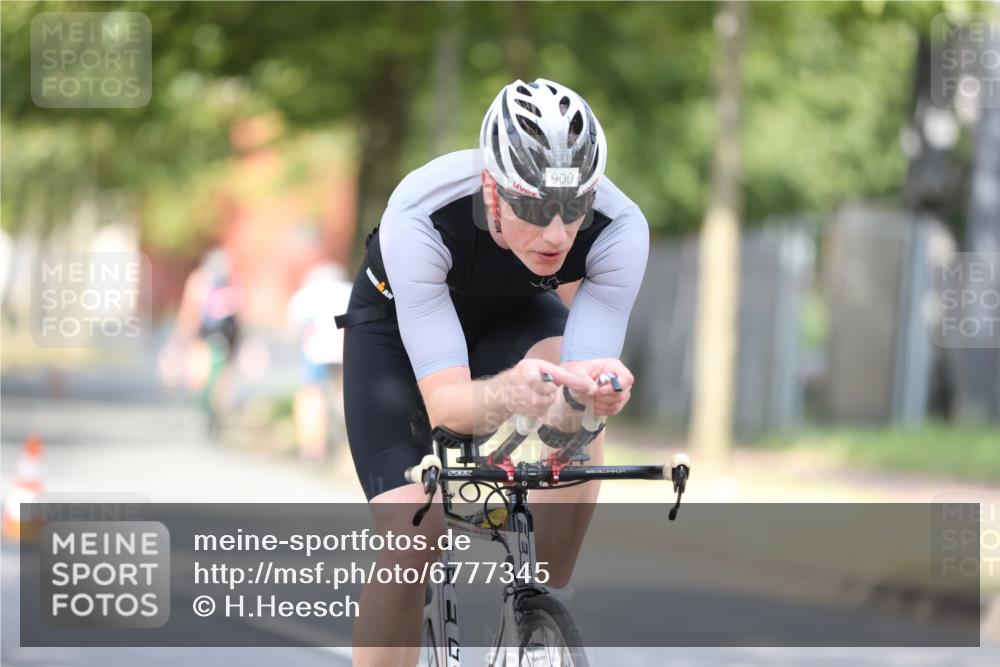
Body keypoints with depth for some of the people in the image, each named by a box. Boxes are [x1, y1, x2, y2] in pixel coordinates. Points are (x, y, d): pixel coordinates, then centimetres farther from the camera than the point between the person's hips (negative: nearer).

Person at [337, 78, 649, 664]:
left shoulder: (620, 229, -34)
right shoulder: (418, 216, -41)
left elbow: (572, 407, -35)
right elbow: (445, 404, -43)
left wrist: (589, 394, -59)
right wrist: (505, 394, -65)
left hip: (512, 317, 2)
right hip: (398, 323, -2)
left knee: (574, 415, -31)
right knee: (414, 534, -19)